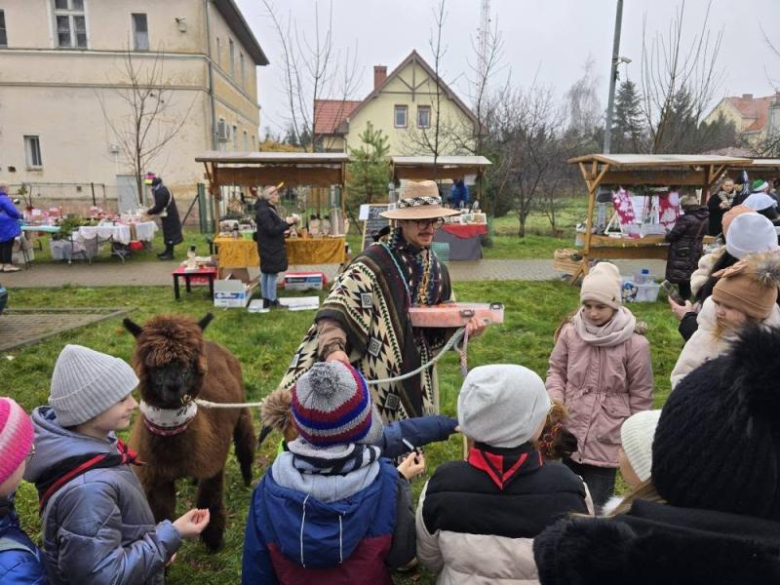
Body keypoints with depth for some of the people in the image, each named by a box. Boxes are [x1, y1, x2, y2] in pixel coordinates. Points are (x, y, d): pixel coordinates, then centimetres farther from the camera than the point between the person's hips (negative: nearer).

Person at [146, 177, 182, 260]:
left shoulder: (161, 192, -21)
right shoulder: (162, 190, 11)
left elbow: (159, 207, -22)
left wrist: (149, 212, -9)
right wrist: (151, 209, 9)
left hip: (169, 216, -10)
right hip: (169, 215, 10)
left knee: (169, 233, -5)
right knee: (168, 232, 16)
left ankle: (170, 254, -1)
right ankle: (168, 251, 26)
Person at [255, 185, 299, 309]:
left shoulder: (269, 209, 13)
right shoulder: (264, 211, -19)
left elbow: (276, 226, 18)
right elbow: (272, 230, -23)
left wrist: (288, 222, 5)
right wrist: (287, 223, -16)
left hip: (270, 247, 10)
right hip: (270, 248, -10)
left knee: (266, 273, 12)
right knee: (272, 273, -4)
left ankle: (266, 299, 19)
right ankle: (272, 301, 2)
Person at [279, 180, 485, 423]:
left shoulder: (437, 269, 6)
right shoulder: (375, 261, -16)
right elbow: (335, 309, -23)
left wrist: (463, 326, -6)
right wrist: (333, 348, -39)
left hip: (416, 378, 7)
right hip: (376, 377, -6)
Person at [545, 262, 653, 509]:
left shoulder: (635, 344, -13)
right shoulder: (571, 332, -6)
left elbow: (640, 395, -3)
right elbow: (556, 370, 8)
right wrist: (555, 400, -10)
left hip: (608, 440, -3)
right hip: (572, 434, 3)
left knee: (596, 503, 7)